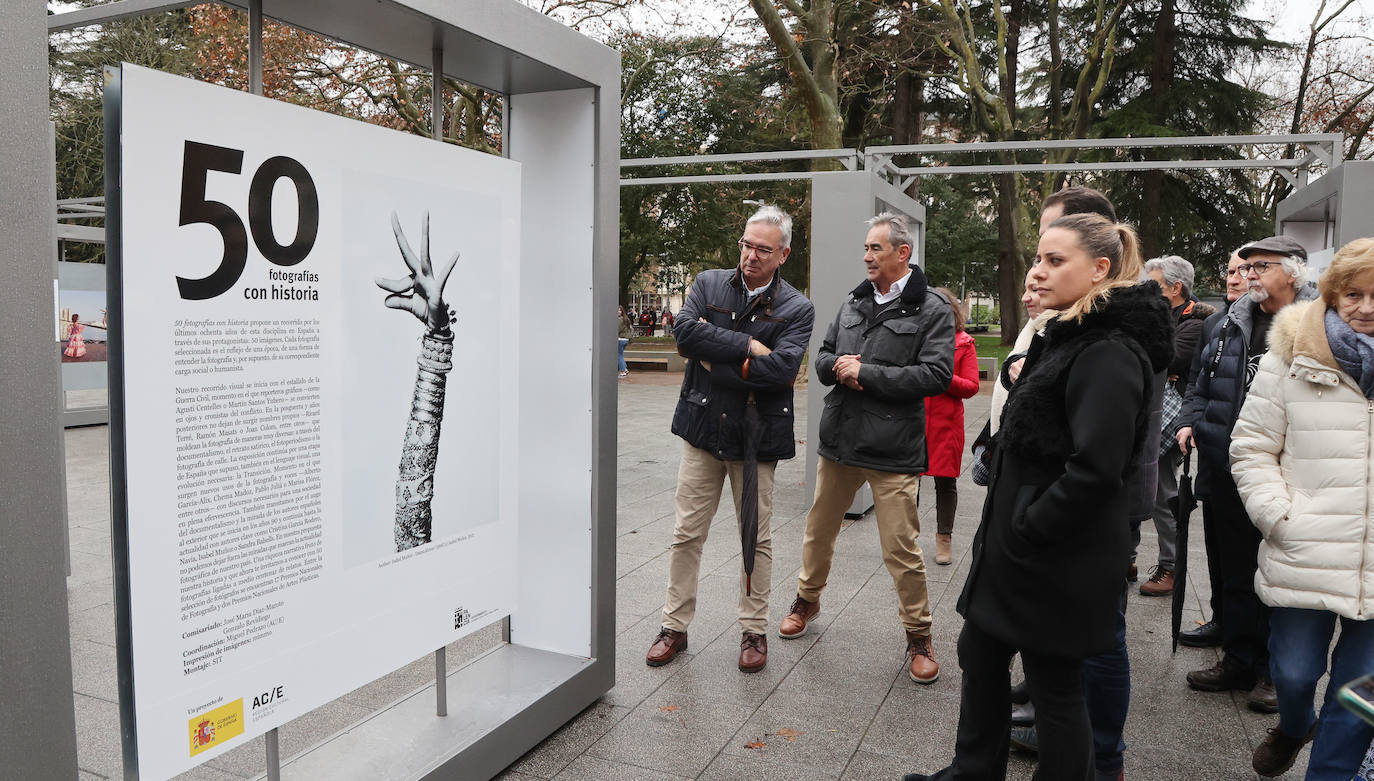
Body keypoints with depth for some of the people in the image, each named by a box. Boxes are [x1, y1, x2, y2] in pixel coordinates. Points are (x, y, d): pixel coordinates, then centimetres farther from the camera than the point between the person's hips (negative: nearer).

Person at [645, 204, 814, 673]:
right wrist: (747, 346, -18)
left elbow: (780, 369, -19)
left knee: (756, 538, 10)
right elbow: (685, 330, -14)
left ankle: (754, 631, 26)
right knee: (687, 534, 8)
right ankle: (675, 626, 23)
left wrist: (714, 359, -16)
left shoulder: (797, 309, -3)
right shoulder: (709, 283, 4)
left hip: (756, 435, -1)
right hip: (703, 428, 2)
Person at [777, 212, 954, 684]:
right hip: (839, 439, 6)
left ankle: (918, 636, 18)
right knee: (819, 530, 19)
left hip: (892, 449, -6)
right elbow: (823, 357, 16)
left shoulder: (931, 310, -6)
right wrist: (838, 368, -8)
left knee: (901, 549, -1)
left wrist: (865, 372, -17)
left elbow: (936, 375, -16)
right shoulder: (854, 303, 12)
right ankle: (807, 600, 43)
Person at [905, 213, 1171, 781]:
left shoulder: (1109, 354, -20)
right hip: (1016, 545, 10)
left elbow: (1094, 470, -28)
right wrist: (1005, 529, 15)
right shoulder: (1066, 338, 11)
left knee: (1055, 687, 7)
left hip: (1057, 561, -10)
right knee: (979, 654, 21)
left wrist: (1024, 531, -18)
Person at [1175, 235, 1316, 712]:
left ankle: (1275, 672, 23)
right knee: (1235, 573, 16)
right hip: (1228, 474, 6)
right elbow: (1206, 383, 20)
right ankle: (1239, 659, 30)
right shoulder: (1234, 325, 11)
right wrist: (1192, 421, 4)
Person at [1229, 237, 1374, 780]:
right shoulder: (1292, 360, -1)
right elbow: (1251, 450, 1)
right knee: (1293, 673, 12)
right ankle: (1293, 728, 44)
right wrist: (1278, 516, -9)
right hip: (1303, 558, -1)